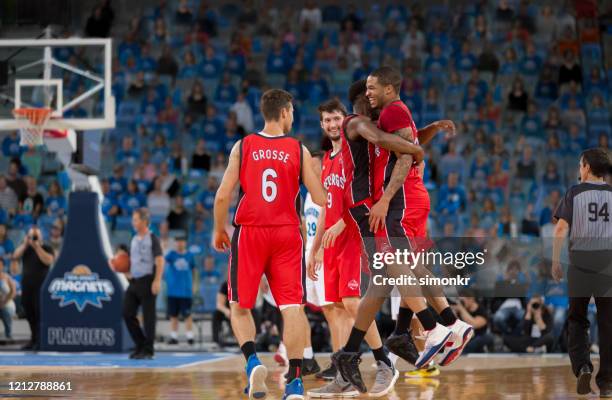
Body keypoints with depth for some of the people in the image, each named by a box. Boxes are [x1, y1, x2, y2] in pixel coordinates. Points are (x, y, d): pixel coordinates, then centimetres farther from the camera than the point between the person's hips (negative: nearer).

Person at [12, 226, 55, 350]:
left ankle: (40, 341, -9)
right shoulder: (25, 247, 14)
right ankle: (33, 339, 19)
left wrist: (37, 247, -20)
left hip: (41, 287, -5)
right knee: (30, 314, 10)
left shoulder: (46, 248, 0)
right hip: (26, 286, 5)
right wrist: (25, 244, -12)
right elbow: (15, 257, -2)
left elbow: (48, 260, -19)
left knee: (40, 314, -10)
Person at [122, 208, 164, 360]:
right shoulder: (134, 239, 16)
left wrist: (157, 281, -19)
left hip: (147, 281, -8)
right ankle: (140, 345, 13)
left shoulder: (152, 239, -5)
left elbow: (160, 261, -11)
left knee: (148, 316, -3)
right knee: (127, 313, 2)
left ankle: (148, 350, 1)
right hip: (134, 281, 8)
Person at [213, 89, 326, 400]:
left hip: (250, 233, 0)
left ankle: (252, 360, -10)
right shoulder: (299, 150, 1)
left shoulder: (243, 147, 1)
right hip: (287, 234, 0)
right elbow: (320, 199, 1)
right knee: (291, 307, 0)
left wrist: (219, 230, 11)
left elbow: (223, 196, -4)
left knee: (240, 305, 12)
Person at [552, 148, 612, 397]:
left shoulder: (575, 193, 1)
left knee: (577, 319, 13)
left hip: (581, 258, -1)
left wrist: (555, 261, 0)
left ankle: (582, 366, -9)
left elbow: (561, 229, -6)